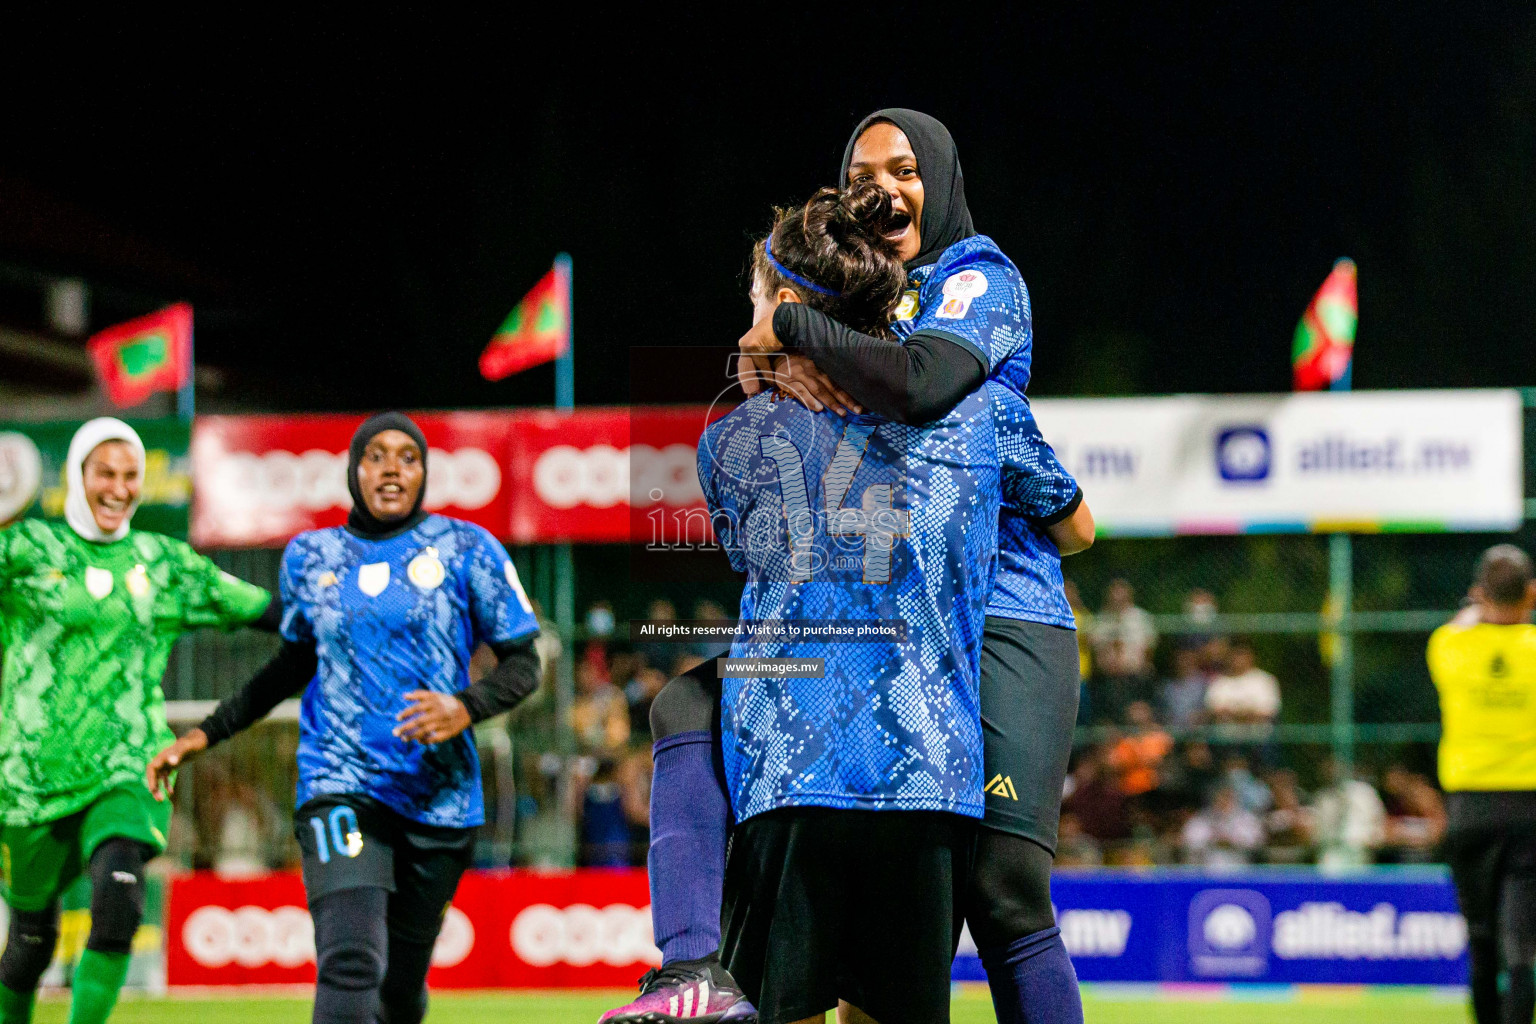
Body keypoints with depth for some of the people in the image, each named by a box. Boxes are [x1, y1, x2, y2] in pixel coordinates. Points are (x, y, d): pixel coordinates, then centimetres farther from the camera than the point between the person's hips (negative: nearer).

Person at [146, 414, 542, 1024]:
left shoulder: (466, 550, 3)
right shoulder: (311, 557, 11)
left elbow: (523, 663, 4)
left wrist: (465, 708, -16)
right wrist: (206, 734, 21)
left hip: (438, 792, 0)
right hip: (341, 784, 0)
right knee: (351, 965, -22)